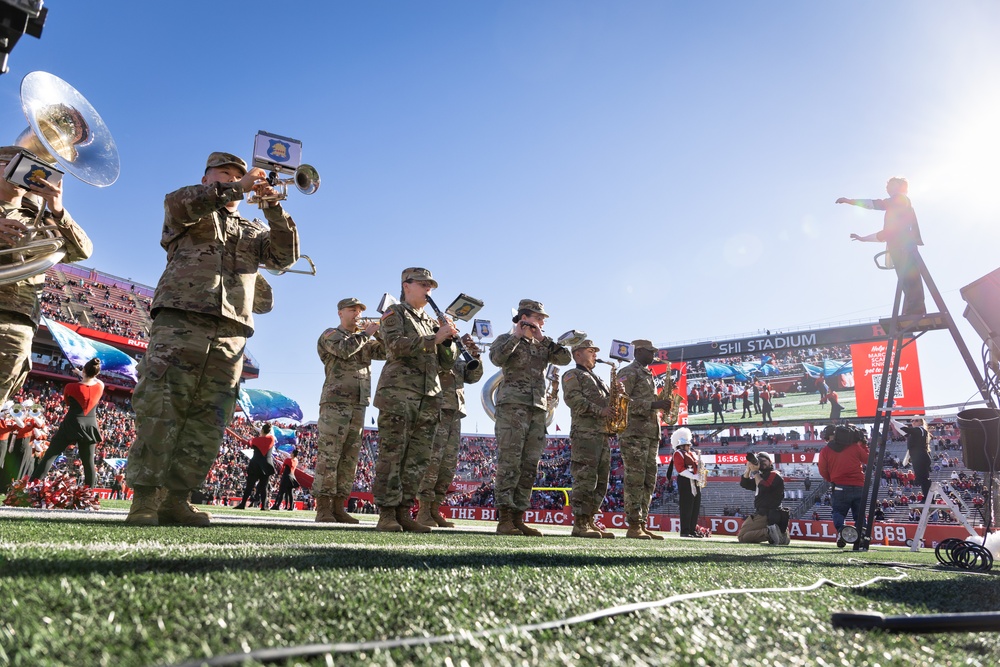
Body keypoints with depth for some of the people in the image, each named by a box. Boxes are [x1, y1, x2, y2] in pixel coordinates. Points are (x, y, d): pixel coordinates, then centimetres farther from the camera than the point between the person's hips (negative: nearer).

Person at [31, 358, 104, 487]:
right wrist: (81, 374, 33)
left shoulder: (71, 387, -11)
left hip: (72, 424, -3)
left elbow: (67, 402, 10)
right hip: (90, 426, 3)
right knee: (88, 462, 8)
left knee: (50, 455, 4)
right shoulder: (100, 386, -3)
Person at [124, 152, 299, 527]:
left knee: (207, 426, 0)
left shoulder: (252, 232, 28)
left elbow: (285, 256, 12)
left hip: (230, 337, 4)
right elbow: (177, 203, -9)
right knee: (160, 413, -10)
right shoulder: (192, 214, 16)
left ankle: (176, 499, 5)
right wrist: (238, 187, -7)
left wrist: (274, 208, 0)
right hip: (180, 323, -4)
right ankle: (144, 501, -7)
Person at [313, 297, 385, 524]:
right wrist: (367, 333, -6)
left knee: (349, 458, 4)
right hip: (335, 402, -7)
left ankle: (338, 507, 7)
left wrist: (382, 332, -3)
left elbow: (385, 351, 11)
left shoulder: (364, 340, 24)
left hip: (358, 405, 7)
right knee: (328, 455, -8)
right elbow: (345, 349, -16)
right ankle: (323, 508, -7)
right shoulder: (331, 335, 5)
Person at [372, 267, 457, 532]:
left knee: (418, 458, 3)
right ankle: (386, 514, -3)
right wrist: (434, 339, -15)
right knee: (392, 454, -7)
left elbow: (447, 363, 19)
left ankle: (403, 512, 8)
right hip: (398, 393, -6)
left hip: (429, 398, 6)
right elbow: (395, 344, -12)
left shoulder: (432, 322, 25)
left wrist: (447, 338, 2)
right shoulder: (394, 313, 8)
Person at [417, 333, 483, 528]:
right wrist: (456, 344, -15)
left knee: (449, 463, 4)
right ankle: (423, 511, -10)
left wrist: (475, 358, 0)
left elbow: (473, 377, 16)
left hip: (455, 413, 7)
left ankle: (435, 509, 9)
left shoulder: (458, 360, 25)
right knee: (433, 459, -13)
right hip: (437, 410, -7)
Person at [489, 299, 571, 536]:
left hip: (538, 410, 7)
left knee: (529, 466, 3)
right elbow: (497, 358, -15)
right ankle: (504, 519, -11)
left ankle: (518, 518, 8)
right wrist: (517, 335, -8)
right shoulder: (506, 339, 6)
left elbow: (565, 358, 8)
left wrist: (543, 338, 4)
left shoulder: (542, 345, 23)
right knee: (509, 462, -11)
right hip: (512, 406, -6)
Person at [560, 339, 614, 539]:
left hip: (603, 433, 9)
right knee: (585, 478, -13)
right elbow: (573, 398, -11)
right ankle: (579, 524, -12)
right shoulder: (572, 375, 6)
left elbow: (609, 401, 28)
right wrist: (600, 411, -17)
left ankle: (589, 521, 9)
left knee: (601, 479, 5)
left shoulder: (599, 379, 31)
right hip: (584, 431, -8)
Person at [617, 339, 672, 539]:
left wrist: (661, 404, 10)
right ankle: (633, 526, -8)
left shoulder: (648, 375, 25)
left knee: (649, 481, 7)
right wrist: (654, 405, -20)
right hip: (634, 433, -9)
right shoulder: (628, 373, -3)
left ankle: (642, 524, 11)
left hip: (651, 433, 9)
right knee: (635, 480, -10)